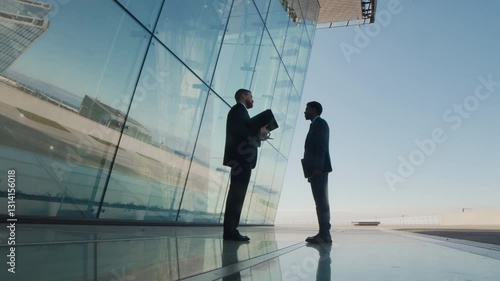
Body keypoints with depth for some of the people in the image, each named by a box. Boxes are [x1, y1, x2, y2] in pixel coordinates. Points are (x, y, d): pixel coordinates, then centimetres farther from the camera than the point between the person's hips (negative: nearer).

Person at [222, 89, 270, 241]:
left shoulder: (240, 111, 26)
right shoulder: (238, 109, -2)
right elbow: (237, 129, -18)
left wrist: (259, 136, 12)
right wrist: (259, 130, -11)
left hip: (242, 159, 10)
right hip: (241, 159, -10)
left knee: (236, 195, 8)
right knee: (237, 195, -10)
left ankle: (230, 231, 11)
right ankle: (231, 231, -6)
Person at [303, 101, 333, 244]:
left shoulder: (319, 123, -4)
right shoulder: (317, 125, 24)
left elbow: (321, 146, -15)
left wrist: (317, 167, -22)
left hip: (319, 169, -9)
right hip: (317, 169, 9)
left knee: (321, 201, -10)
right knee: (321, 201, 6)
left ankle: (324, 234, -8)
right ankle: (324, 233, 8)